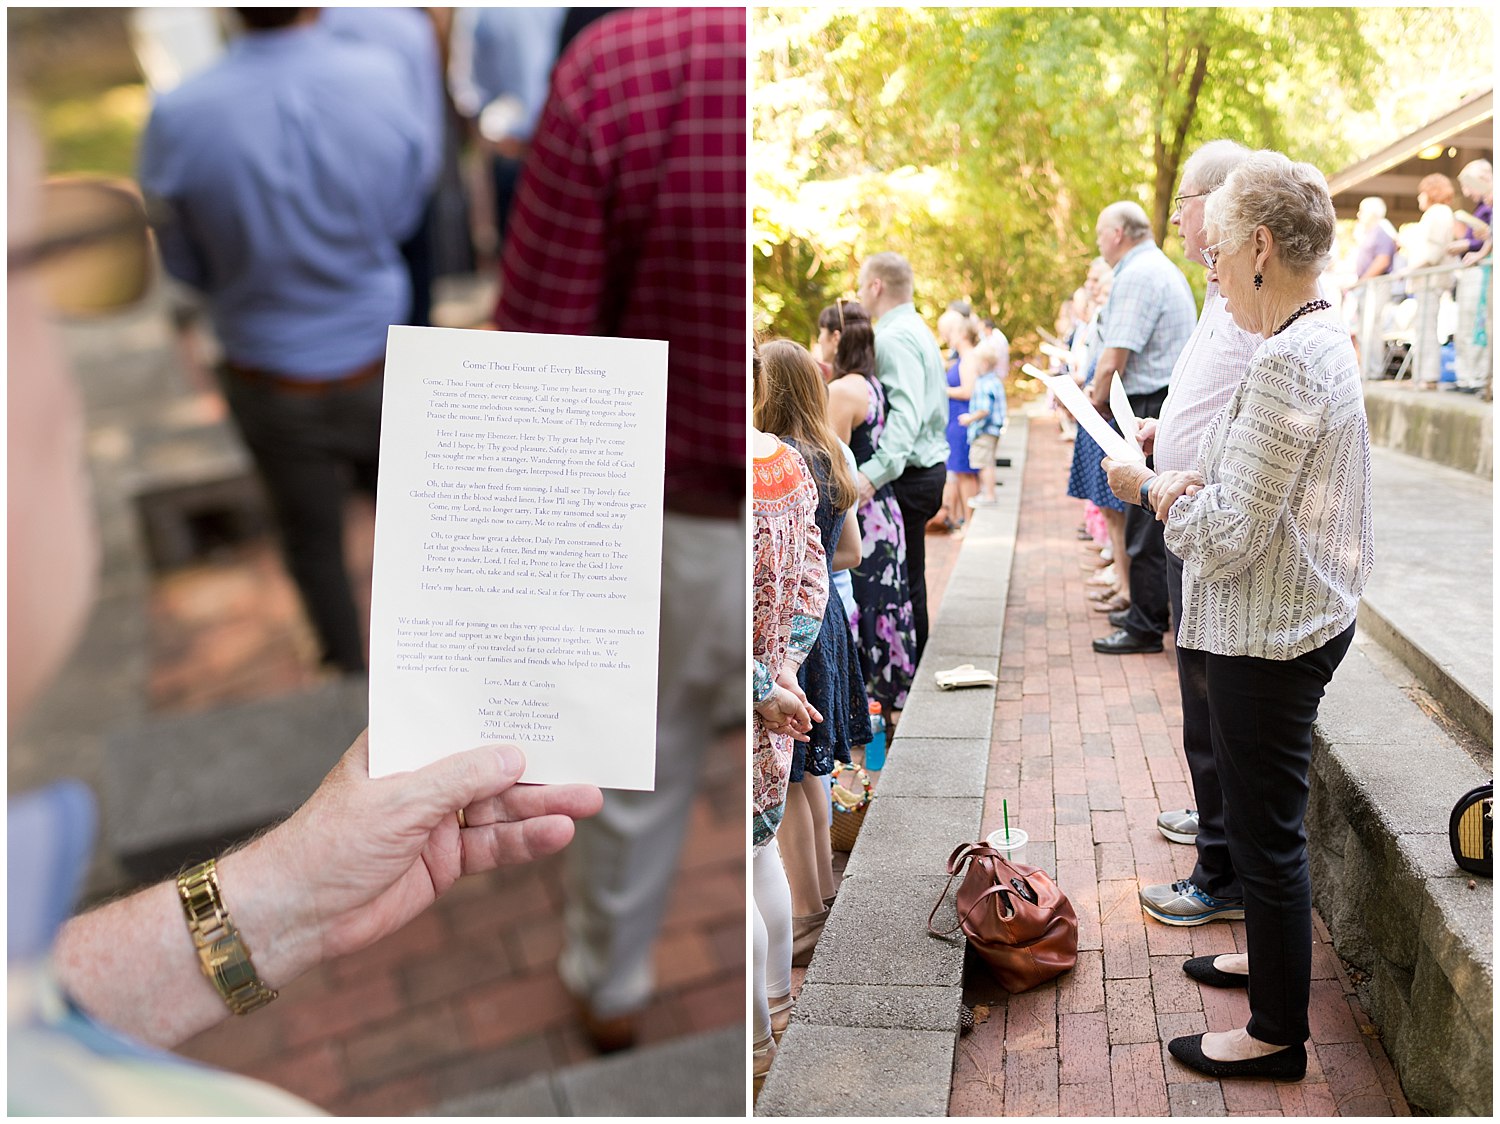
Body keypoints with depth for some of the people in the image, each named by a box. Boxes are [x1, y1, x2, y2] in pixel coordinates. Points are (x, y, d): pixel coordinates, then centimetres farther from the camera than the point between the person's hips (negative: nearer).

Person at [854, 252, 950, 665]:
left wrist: (874, 472, -40)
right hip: (929, 465, 10)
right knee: (910, 578, 15)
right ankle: (917, 669, 23)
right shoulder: (917, 330, 17)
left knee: (903, 580, -4)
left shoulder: (894, 337, -16)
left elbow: (906, 413, -29)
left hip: (908, 475, -10)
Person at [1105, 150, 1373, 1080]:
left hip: (1269, 639, -10)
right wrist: (1201, 482, 0)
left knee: (1267, 831, 4)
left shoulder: (1287, 363, -25)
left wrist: (1157, 489, -8)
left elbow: (1228, 538, -25)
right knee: (1266, 816, 25)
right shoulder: (1327, 337, 9)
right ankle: (1271, 955, 45)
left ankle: (1278, 1036, 20)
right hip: (1305, 618, 10)